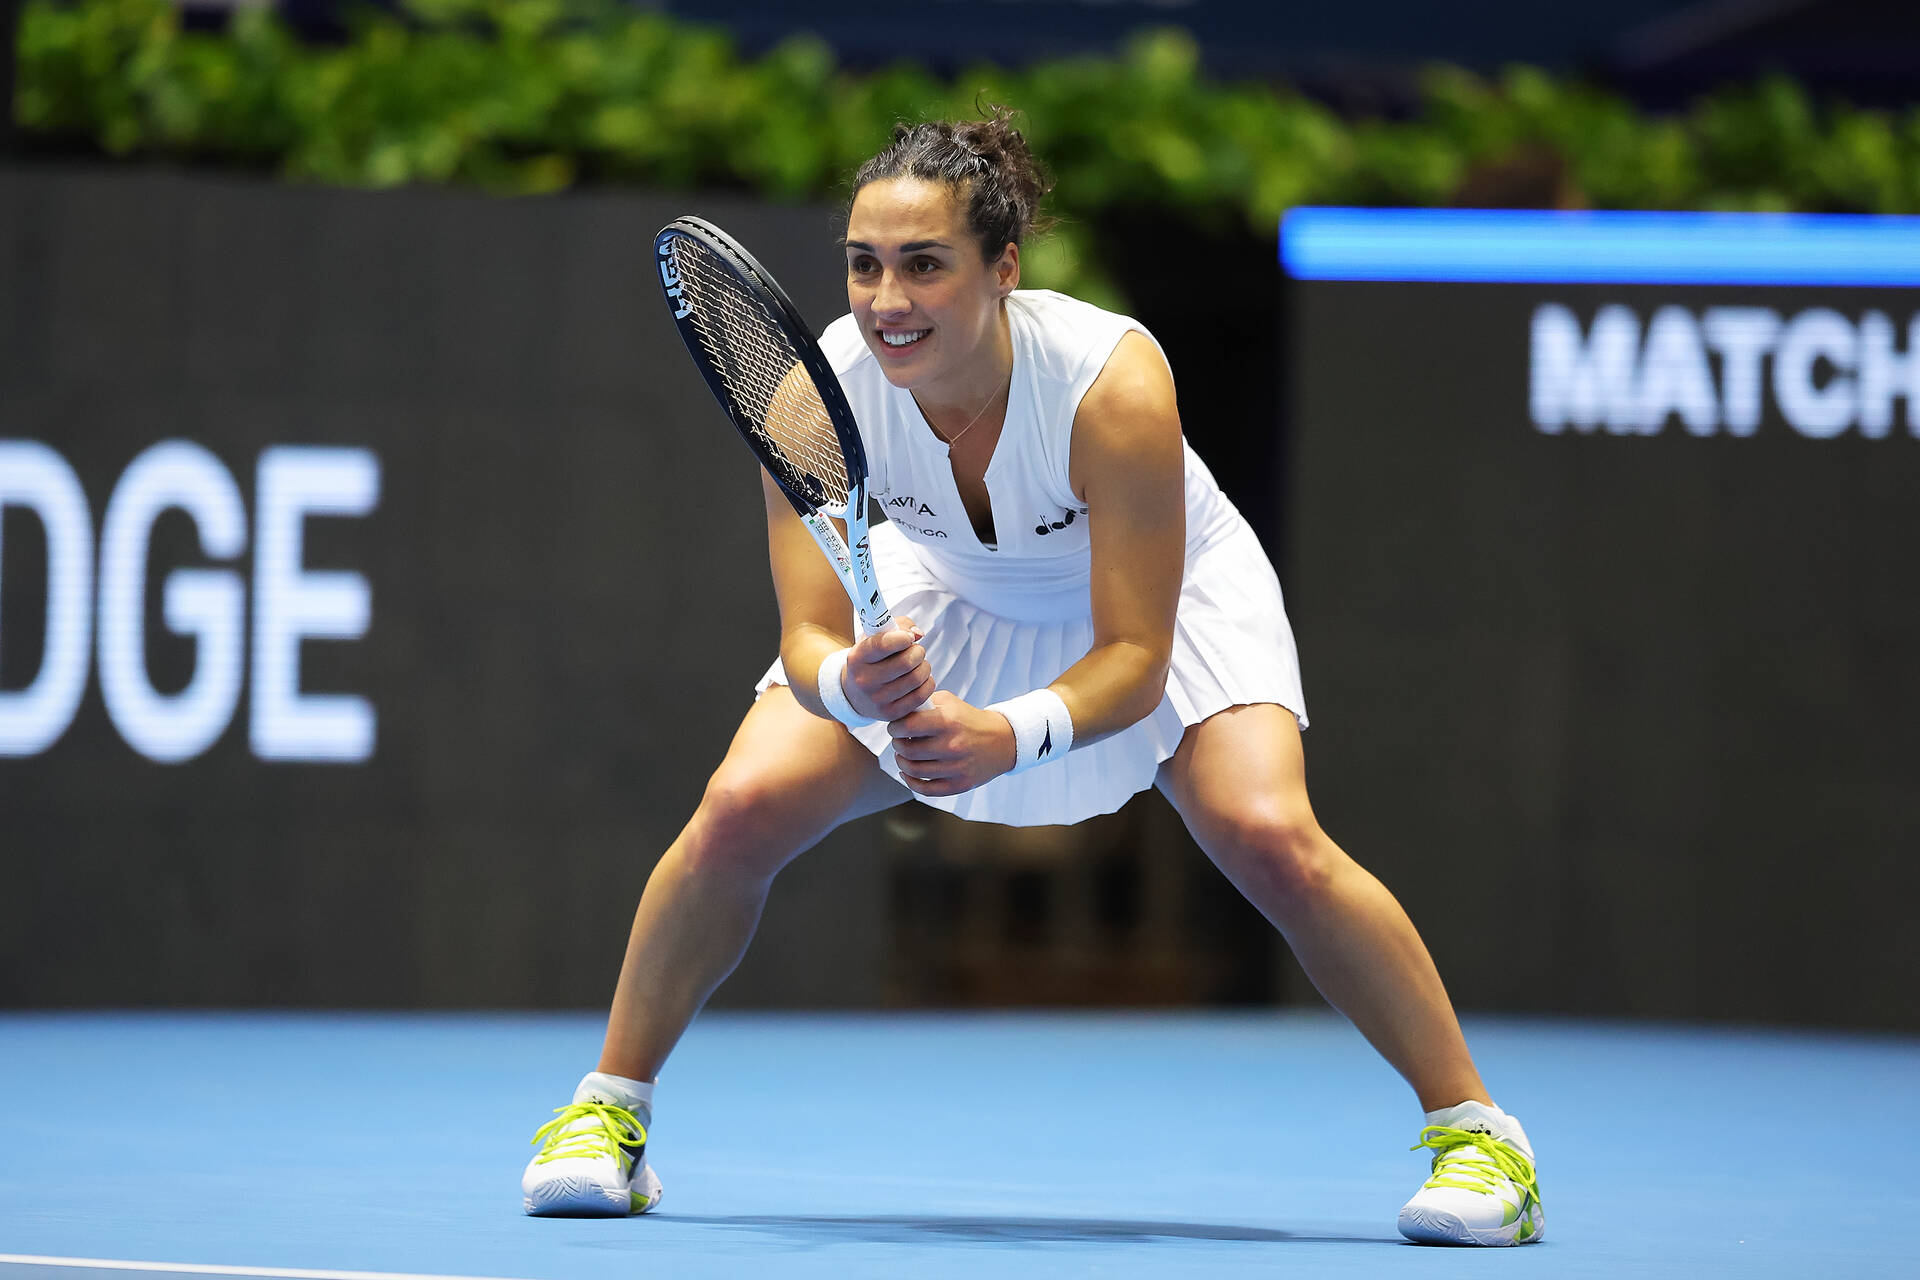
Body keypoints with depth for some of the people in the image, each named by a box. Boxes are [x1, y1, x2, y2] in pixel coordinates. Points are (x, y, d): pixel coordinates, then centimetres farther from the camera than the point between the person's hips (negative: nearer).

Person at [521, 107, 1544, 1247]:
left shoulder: (1113, 385, -38)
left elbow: (1134, 654, -34)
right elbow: (809, 637, -28)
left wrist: (1013, 733, -52)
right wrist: (851, 685, -52)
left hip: (1161, 593, -3)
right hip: (942, 596, 3)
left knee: (1269, 836, -27)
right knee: (742, 808, -16)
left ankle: (1476, 1130, -10)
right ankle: (607, 1114, 4)